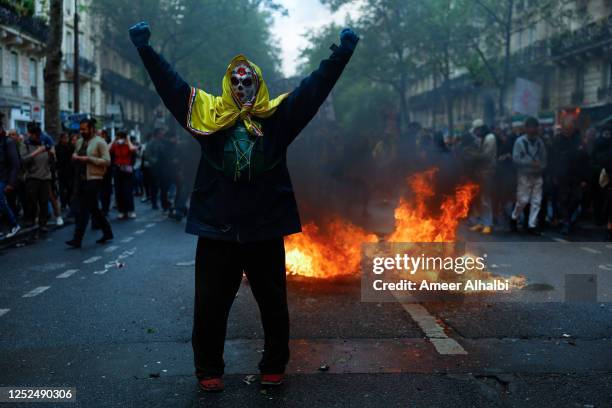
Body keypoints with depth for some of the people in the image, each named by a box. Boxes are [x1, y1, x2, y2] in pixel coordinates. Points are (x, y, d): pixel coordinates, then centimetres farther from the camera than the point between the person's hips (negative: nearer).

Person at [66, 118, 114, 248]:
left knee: (84, 210, -8)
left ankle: (77, 239, -6)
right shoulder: (79, 142, 14)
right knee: (94, 209, 14)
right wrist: (75, 156, 3)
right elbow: (75, 155, 27)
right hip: (80, 179, 8)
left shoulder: (99, 142, -8)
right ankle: (107, 232, 27)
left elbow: (107, 161, -14)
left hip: (93, 180, -8)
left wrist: (89, 159, -19)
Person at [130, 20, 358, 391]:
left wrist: (342, 53, -4)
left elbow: (316, 86, 1)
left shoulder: (277, 115, 3)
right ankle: (209, 369, 27)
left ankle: (274, 367, 31)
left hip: (265, 228, 0)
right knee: (210, 305, 9)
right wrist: (145, 48, -4)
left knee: (274, 304, 13)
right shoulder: (210, 114, 3)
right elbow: (172, 85, 1)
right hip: (217, 227, 0)